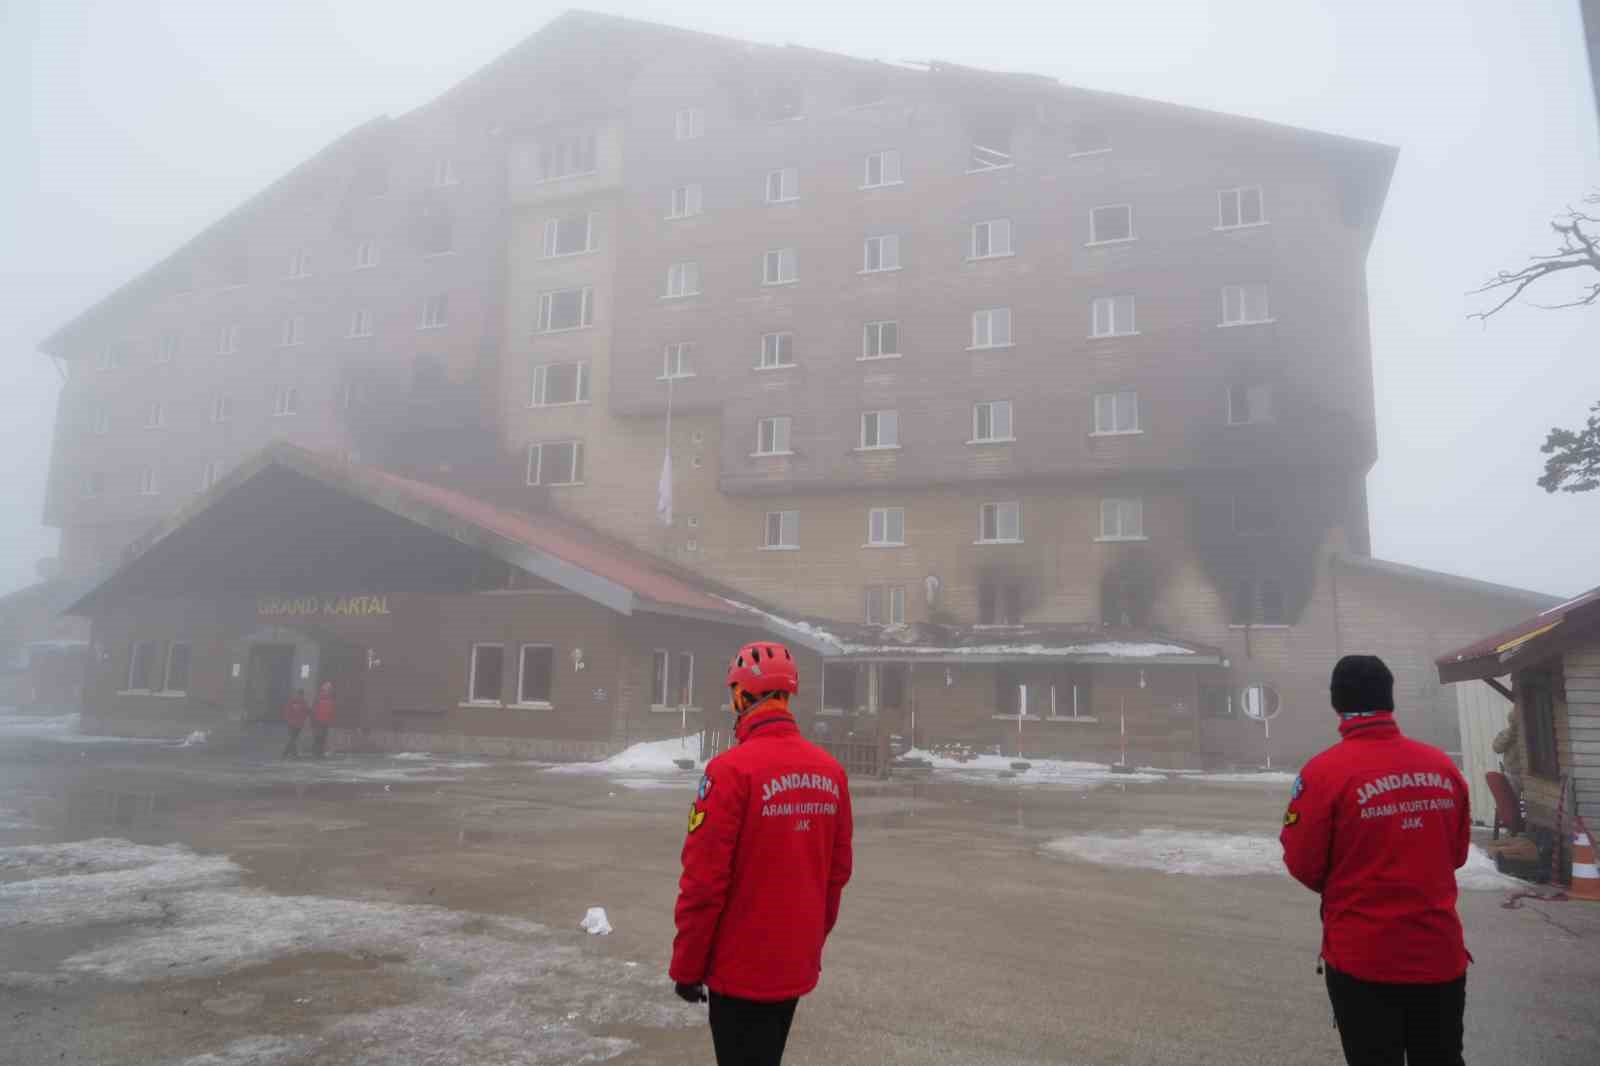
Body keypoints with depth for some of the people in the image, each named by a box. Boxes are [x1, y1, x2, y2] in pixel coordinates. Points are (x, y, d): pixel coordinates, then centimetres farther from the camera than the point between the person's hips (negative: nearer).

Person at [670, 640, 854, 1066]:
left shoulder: (732, 769, -19)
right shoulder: (830, 771, -1)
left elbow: (704, 881, -17)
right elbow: (838, 872, 6)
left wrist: (687, 966, -6)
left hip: (743, 970, -6)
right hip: (798, 966, 6)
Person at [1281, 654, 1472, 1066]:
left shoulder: (1325, 771, -16)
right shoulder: (1443, 765, -3)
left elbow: (1302, 864, -10)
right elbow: (1456, 852, 10)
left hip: (1364, 958, -4)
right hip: (1440, 952, 4)